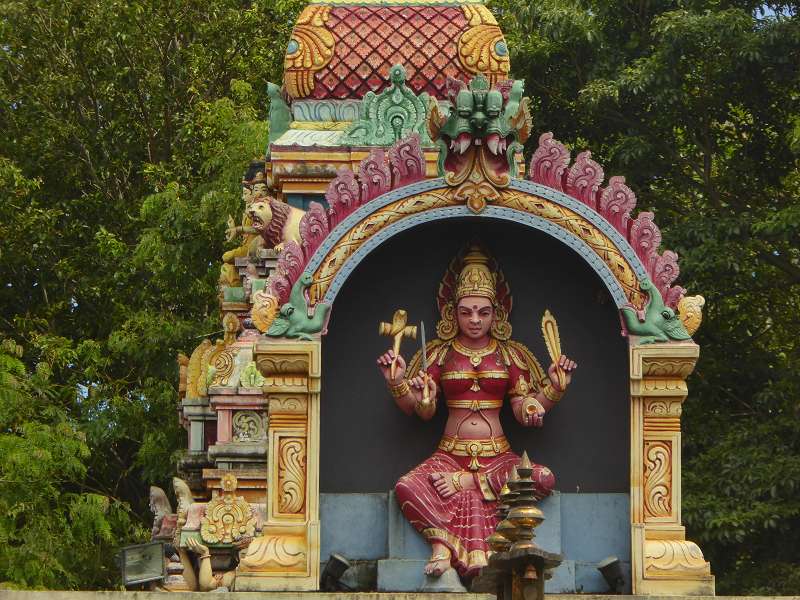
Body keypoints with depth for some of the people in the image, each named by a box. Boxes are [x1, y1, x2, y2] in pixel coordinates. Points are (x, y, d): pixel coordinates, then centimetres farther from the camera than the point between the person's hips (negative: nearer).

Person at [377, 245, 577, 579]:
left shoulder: (510, 354, 11)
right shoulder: (439, 353, 10)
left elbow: (526, 412, 6)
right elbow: (421, 409, 3)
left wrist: (554, 387, -8)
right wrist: (397, 382, -13)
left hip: (496, 456, 1)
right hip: (451, 454, -1)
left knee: (543, 479, -32)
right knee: (407, 487, -33)